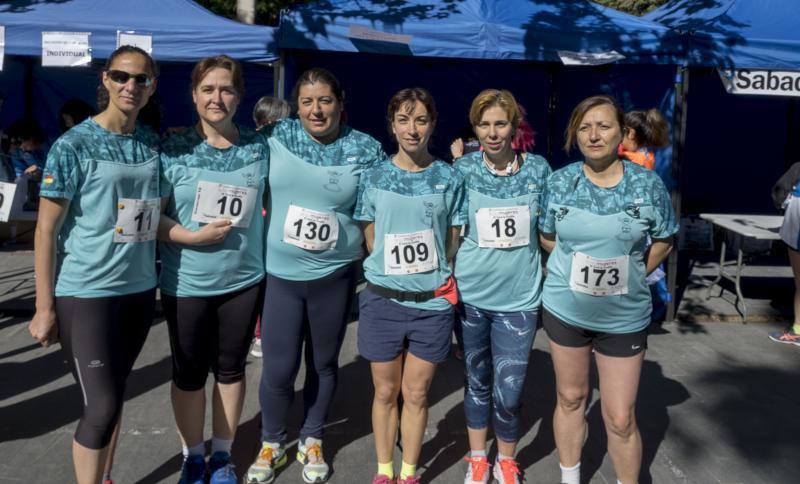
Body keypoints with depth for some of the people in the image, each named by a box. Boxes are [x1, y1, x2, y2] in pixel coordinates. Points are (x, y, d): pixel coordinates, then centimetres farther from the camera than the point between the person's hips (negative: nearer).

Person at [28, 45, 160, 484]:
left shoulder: (153, 144, 6)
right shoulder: (73, 145, -9)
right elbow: (46, 228, -8)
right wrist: (44, 307, -10)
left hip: (140, 289, 5)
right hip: (85, 293, -5)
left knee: (112, 397, 16)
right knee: (102, 406, -4)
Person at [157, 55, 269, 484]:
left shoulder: (259, 147, 0)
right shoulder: (174, 150, -7)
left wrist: (269, 258, 0)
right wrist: (190, 237, -21)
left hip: (244, 280, 2)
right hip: (186, 283, -1)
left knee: (231, 369, 14)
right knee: (189, 372, 11)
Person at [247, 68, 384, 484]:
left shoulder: (365, 149, -4)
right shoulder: (276, 137, -3)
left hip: (335, 274, 0)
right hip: (280, 272, 0)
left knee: (323, 363, 14)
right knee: (279, 368, 3)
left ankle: (311, 441, 36)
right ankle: (271, 442, 30)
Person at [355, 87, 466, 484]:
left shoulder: (449, 179, 0)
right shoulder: (375, 177, 0)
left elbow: (453, 243, 5)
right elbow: (370, 240, 5)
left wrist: (432, 276, -1)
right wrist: (393, 272, -1)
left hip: (432, 302, 0)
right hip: (383, 299, 1)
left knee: (416, 394, 11)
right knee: (385, 392, 12)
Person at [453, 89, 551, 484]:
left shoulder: (538, 169, 0)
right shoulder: (463, 169, -2)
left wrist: (546, 276, 7)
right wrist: (449, 276, -1)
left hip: (519, 297, 0)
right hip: (470, 294, 0)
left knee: (508, 394, 0)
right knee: (477, 382, 15)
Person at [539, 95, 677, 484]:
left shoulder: (648, 184, -8)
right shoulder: (558, 182, -5)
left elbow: (663, 240, 6)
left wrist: (630, 274, -1)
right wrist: (578, 265, 1)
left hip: (624, 316, -1)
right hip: (564, 308, 1)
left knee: (620, 419, 3)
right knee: (570, 398, 16)